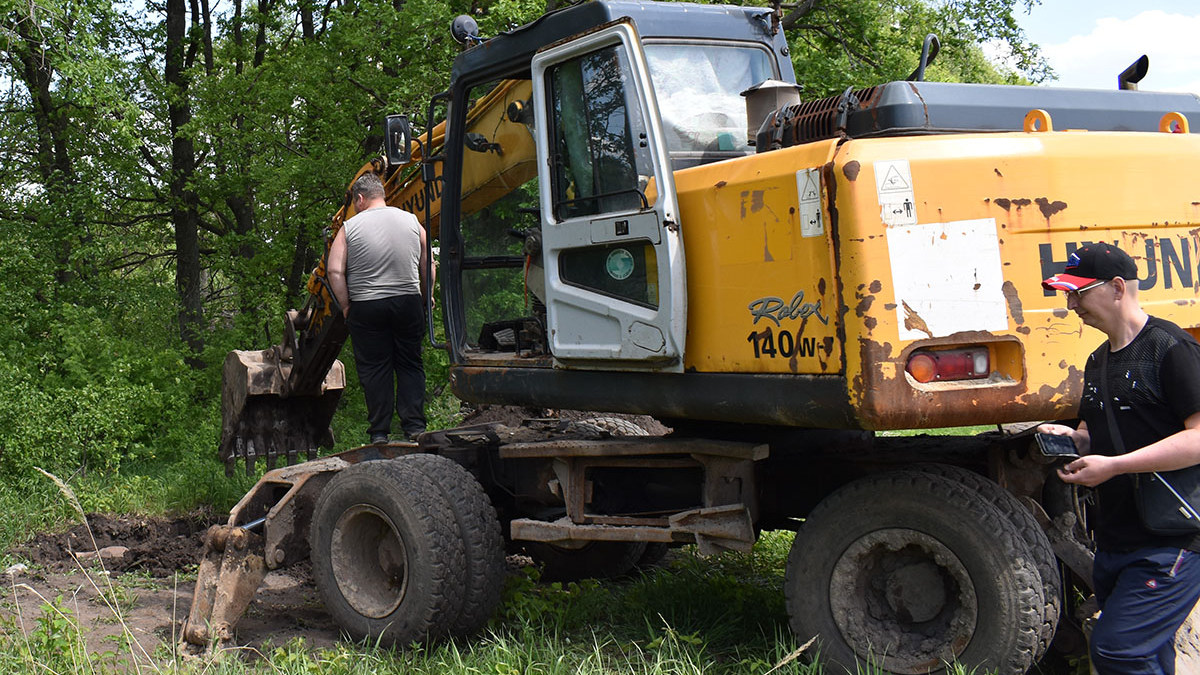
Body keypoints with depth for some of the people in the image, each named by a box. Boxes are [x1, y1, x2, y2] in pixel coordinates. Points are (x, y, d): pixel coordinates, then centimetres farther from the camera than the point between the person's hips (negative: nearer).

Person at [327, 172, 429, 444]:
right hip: (409, 303, 2)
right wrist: (425, 297, 17)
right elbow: (428, 266, 7)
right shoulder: (411, 221, 6)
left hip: (366, 308, -2)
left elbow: (335, 271, -8)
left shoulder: (350, 227, -2)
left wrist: (346, 306, 1)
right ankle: (415, 426, 5)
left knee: (374, 369, 4)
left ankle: (379, 432, 5)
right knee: (410, 365, 10)